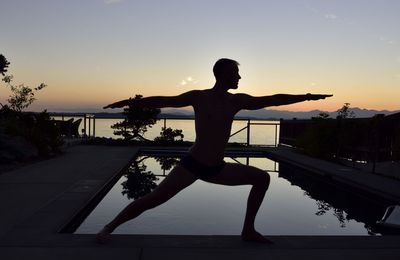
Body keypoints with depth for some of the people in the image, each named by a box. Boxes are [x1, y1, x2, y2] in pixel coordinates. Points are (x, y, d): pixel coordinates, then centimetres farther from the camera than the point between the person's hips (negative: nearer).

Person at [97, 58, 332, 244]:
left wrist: (307, 97, 8)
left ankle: (248, 230, 14)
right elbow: (163, 101, -9)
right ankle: (109, 227, 10)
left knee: (262, 178, 4)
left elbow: (273, 100, 7)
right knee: (154, 199, -11)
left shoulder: (237, 101, 4)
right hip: (192, 165, -5)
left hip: (218, 169, 5)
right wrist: (129, 101, -15)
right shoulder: (199, 97, -7)